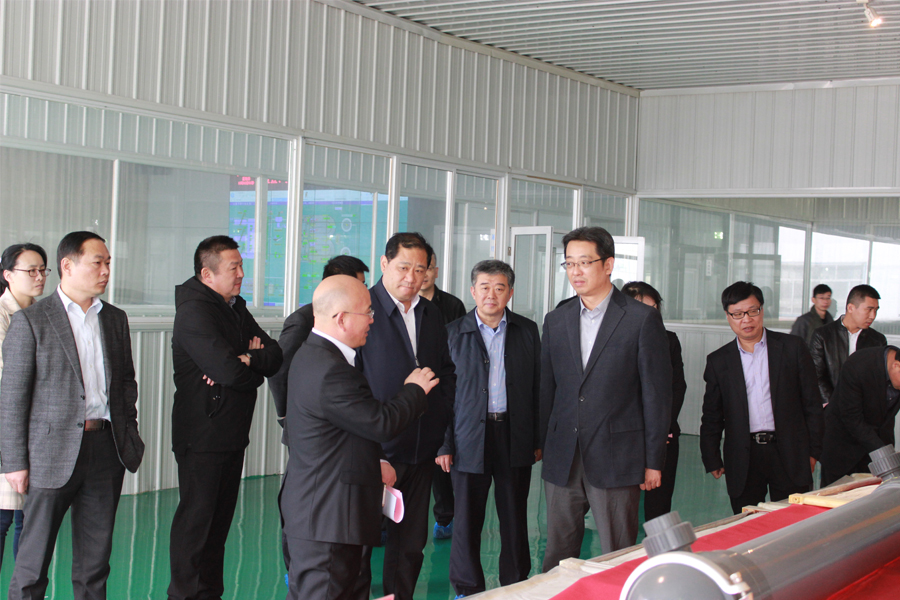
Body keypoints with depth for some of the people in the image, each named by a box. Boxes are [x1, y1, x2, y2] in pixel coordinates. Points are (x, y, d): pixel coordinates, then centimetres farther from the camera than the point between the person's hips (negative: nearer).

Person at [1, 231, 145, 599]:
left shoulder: (115, 319, 12)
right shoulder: (31, 320, -4)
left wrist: (128, 435, 9)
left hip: (106, 448, 5)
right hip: (53, 453, -5)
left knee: (95, 556, 11)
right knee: (34, 558, 3)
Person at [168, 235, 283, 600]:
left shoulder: (236, 308, 13)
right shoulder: (194, 312, -16)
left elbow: (275, 356, 5)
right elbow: (230, 371, -26)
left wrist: (249, 359, -15)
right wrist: (256, 369, -6)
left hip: (232, 433, 9)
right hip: (202, 434, -9)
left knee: (220, 518, 13)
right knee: (196, 518, -1)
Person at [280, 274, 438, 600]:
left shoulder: (313, 354, 11)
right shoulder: (331, 372, -25)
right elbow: (382, 423, -19)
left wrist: (375, 462, 13)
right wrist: (414, 390, -3)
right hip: (327, 517, -11)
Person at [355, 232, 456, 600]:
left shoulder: (431, 314, 12)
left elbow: (446, 372, 21)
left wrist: (443, 422, 9)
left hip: (421, 449, 6)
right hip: (375, 450, -6)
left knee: (411, 542, 13)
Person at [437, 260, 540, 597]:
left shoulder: (527, 331, 6)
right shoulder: (454, 333, 2)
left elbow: (537, 388, 8)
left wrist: (539, 439, 4)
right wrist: (442, 444, -4)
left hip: (515, 438, 1)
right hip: (469, 439, -1)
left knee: (514, 519, 9)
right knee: (467, 519, 2)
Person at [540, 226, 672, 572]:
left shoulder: (642, 319, -3)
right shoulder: (556, 321, 11)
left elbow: (657, 392, -4)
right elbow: (547, 389, 14)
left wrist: (654, 462, -6)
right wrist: (542, 446, 9)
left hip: (616, 461, -4)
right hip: (562, 461, 4)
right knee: (557, 556, 9)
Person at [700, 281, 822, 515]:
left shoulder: (792, 347, 5)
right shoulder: (718, 361, 8)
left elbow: (811, 403, 6)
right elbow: (712, 417, 12)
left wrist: (813, 451, 2)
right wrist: (712, 460, 6)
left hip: (788, 454, -1)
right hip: (743, 459, 1)